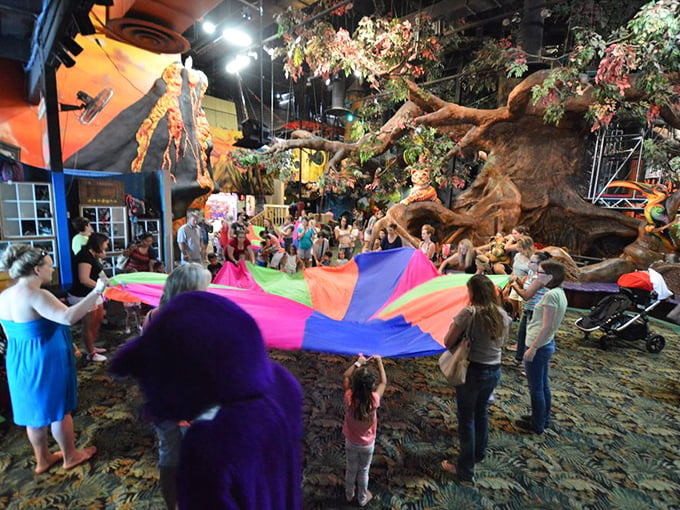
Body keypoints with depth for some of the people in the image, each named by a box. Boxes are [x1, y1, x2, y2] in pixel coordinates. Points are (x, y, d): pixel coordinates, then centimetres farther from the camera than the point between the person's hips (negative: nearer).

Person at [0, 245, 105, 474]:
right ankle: (70, 456, 28)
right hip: (45, 362, -8)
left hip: (19, 361, 8)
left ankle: (43, 459, 37)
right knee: (59, 410, 10)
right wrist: (96, 291, -38)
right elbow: (68, 317, -41)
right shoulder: (35, 296, -26)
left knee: (35, 412, 21)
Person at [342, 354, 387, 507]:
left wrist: (358, 363, -8)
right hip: (367, 444, -1)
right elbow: (384, 382, -15)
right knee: (363, 472, 24)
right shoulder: (374, 400, -33)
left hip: (351, 442, 1)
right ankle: (362, 498, 46)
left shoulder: (349, 398, -31)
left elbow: (345, 377, -13)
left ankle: (349, 494, 49)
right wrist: (379, 362, -6)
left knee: (351, 470, 26)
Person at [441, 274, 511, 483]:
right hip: (494, 371, 7)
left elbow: (448, 342, -19)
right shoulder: (503, 315, -2)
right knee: (481, 412, 27)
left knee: (467, 418, 10)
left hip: (472, 371, -6)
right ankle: (480, 452, 48)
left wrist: (454, 326, -1)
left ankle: (466, 469, 23)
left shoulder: (469, 313, -22)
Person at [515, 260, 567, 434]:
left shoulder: (551, 295, -23)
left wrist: (533, 348, -18)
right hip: (547, 344, 9)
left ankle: (537, 425, 23)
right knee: (543, 384, 23)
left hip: (539, 345, -9)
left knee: (535, 387, 7)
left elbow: (547, 327, -24)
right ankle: (544, 418, 39)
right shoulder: (560, 293, 6)